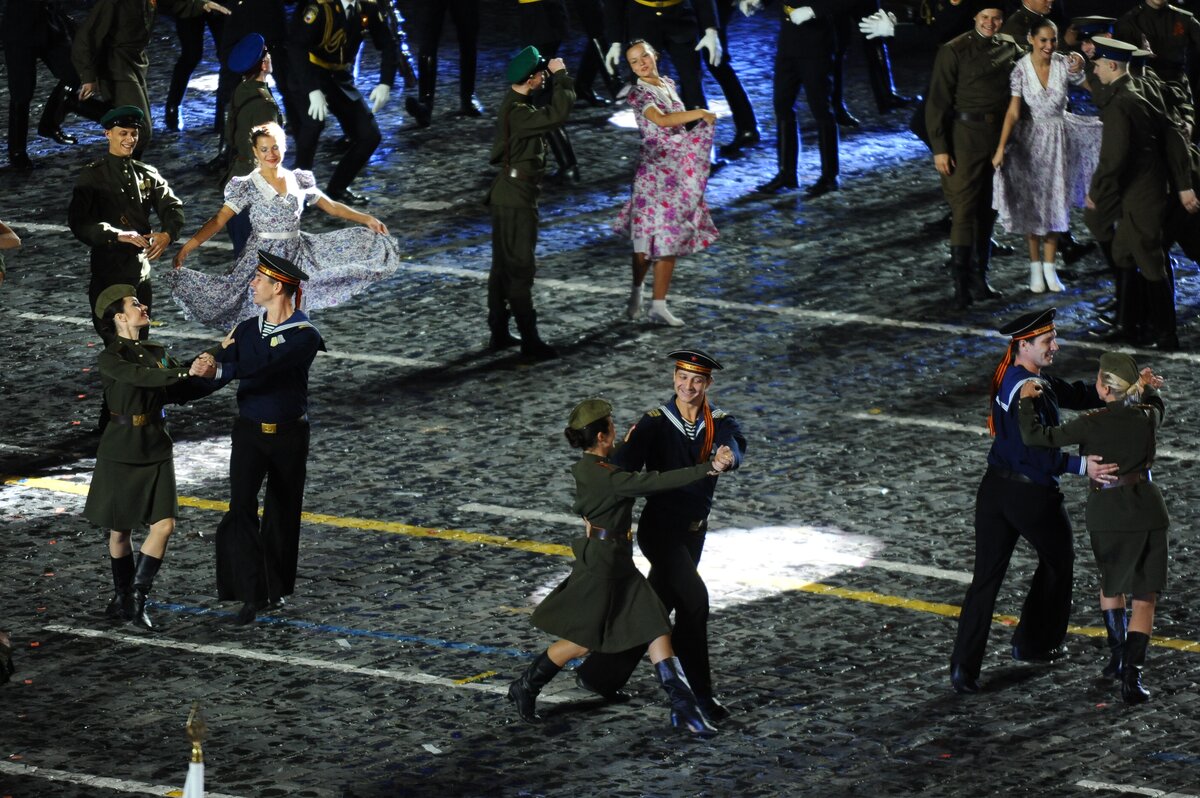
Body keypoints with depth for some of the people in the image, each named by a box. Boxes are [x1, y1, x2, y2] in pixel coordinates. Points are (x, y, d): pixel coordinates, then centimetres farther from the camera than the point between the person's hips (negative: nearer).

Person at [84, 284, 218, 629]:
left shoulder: (157, 352, 10)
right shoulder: (111, 358, -8)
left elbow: (184, 390, 3)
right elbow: (141, 376, -28)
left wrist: (206, 377, -17)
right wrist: (186, 372, -37)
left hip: (156, 448, 5)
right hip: (122, 451, -5)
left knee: (164, 524, -8)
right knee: (120, 531, 5)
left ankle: (136, 598, 0)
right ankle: (122, 597, 22)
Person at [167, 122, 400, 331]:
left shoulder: (298, 181, 5)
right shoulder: (248, 187, -7)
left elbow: (331, 206, 13)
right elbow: (219, 220, -14)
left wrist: (366, 219, 6)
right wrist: (187, 247, -25)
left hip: (295, 254, 4)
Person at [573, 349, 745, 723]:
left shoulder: (720, 424, -3)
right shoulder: (656, 423, -13)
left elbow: (734, 448, -24)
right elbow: (625, 467, -24)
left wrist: (727, 456, -49)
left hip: (693, 530, 5)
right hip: (660, 527, -5)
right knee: (694, 598, -21)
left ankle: (599, 675, 30)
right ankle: (700, 691, -12)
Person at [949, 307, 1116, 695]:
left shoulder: (1010, 377, 8)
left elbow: (1074, 395, 10)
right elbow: (1038, 452, -29)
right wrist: (1081, 466, -33)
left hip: (995, 489, 8)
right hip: (1032, 496, -8)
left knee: (986, 576, 5)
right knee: (1058, 561, 19)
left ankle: (964, 666, -1)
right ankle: (1034, 644, 31)